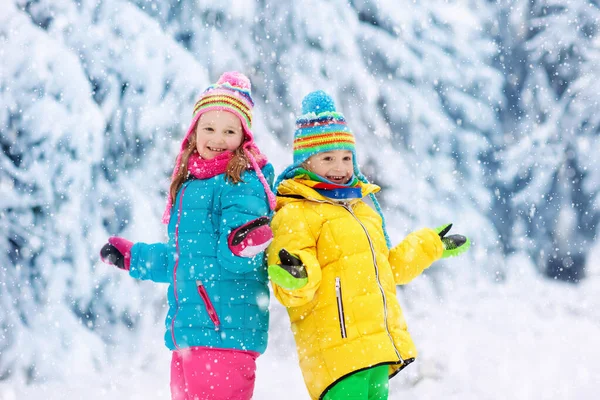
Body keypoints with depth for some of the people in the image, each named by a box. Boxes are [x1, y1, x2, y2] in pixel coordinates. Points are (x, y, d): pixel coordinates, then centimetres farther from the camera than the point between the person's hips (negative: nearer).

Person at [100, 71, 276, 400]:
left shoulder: (242, 184, -7)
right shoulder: (188, 185, 18)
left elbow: (232, 260, -18)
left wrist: (244, 246, -39)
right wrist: (132, 256, 40)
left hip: (224, 334, -9)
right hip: (184, 335, 9)